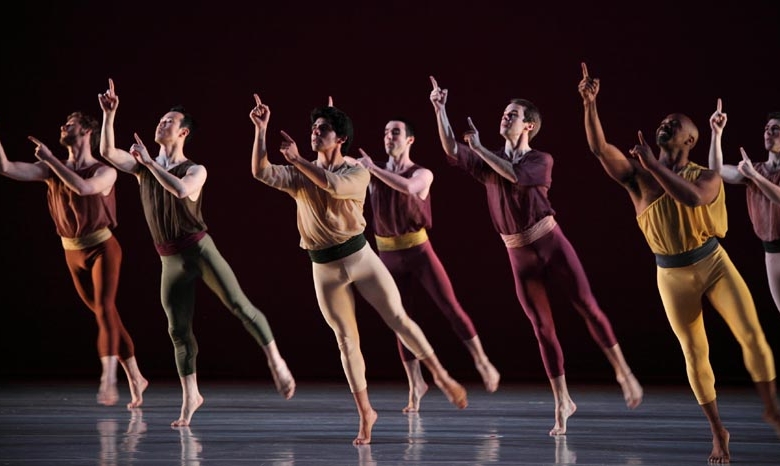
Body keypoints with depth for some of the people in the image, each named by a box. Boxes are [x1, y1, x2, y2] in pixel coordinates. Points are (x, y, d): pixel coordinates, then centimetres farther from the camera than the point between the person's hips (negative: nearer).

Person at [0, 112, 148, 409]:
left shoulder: (105, 172, -9)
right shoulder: (52, 170, 2)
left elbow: (83, 187, -31)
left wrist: (50, 159, -24)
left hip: (102, 248, -5)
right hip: (73, 254, 5)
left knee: (105, 309, -20)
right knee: (105, 315, 10)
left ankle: (108, 380, -32)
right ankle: (135, 378, 20)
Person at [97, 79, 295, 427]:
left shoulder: (195, 170, -2)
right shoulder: (143, 167, 12)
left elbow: (180, 190, -24)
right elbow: (108, 152, 1)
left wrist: (149, 162, -20)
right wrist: (109, 115, -8)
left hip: (198, 249, -4)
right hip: (170, 262, 4)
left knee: (239, 306, -13)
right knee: (178, 330, 4)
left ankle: (276, 362, -5)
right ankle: (190, 398, 12)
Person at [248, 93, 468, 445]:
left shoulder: (357, 172, -2)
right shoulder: (300, 175, 6)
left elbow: (334, 185, -24)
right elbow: (261, 172, -10)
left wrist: (297, 159, -22)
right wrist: (260, 130, -18)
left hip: (360, 255, -2)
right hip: (324, 268, 2)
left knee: (398, 318, -3)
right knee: (347, 340, 5)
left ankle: (441, 377, 11)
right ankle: (365, 413, 12)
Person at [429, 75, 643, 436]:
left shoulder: (541, 160, -4)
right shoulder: (490, 161, 8)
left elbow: (515, 175, -24)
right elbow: (452, 152, -4)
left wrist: (479, 147, -19)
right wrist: (440, 109, -13)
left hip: (552, 245, -3)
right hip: (520, 258, 3)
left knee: (588, 309, -2)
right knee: (543, 330, 6)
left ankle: (623, 372, 14)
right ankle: (562, 404, 12)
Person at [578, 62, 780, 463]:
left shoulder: (707, 177, -6)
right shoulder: (638, 175, -3)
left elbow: (692, 197, -30)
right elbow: (599, 148, -17)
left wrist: (654, 164, -29)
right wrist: (589, 103, -30)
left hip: (714, 263, -1)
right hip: (673, 276, 1)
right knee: (695, 354, 5)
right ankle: (718, 432, 16)